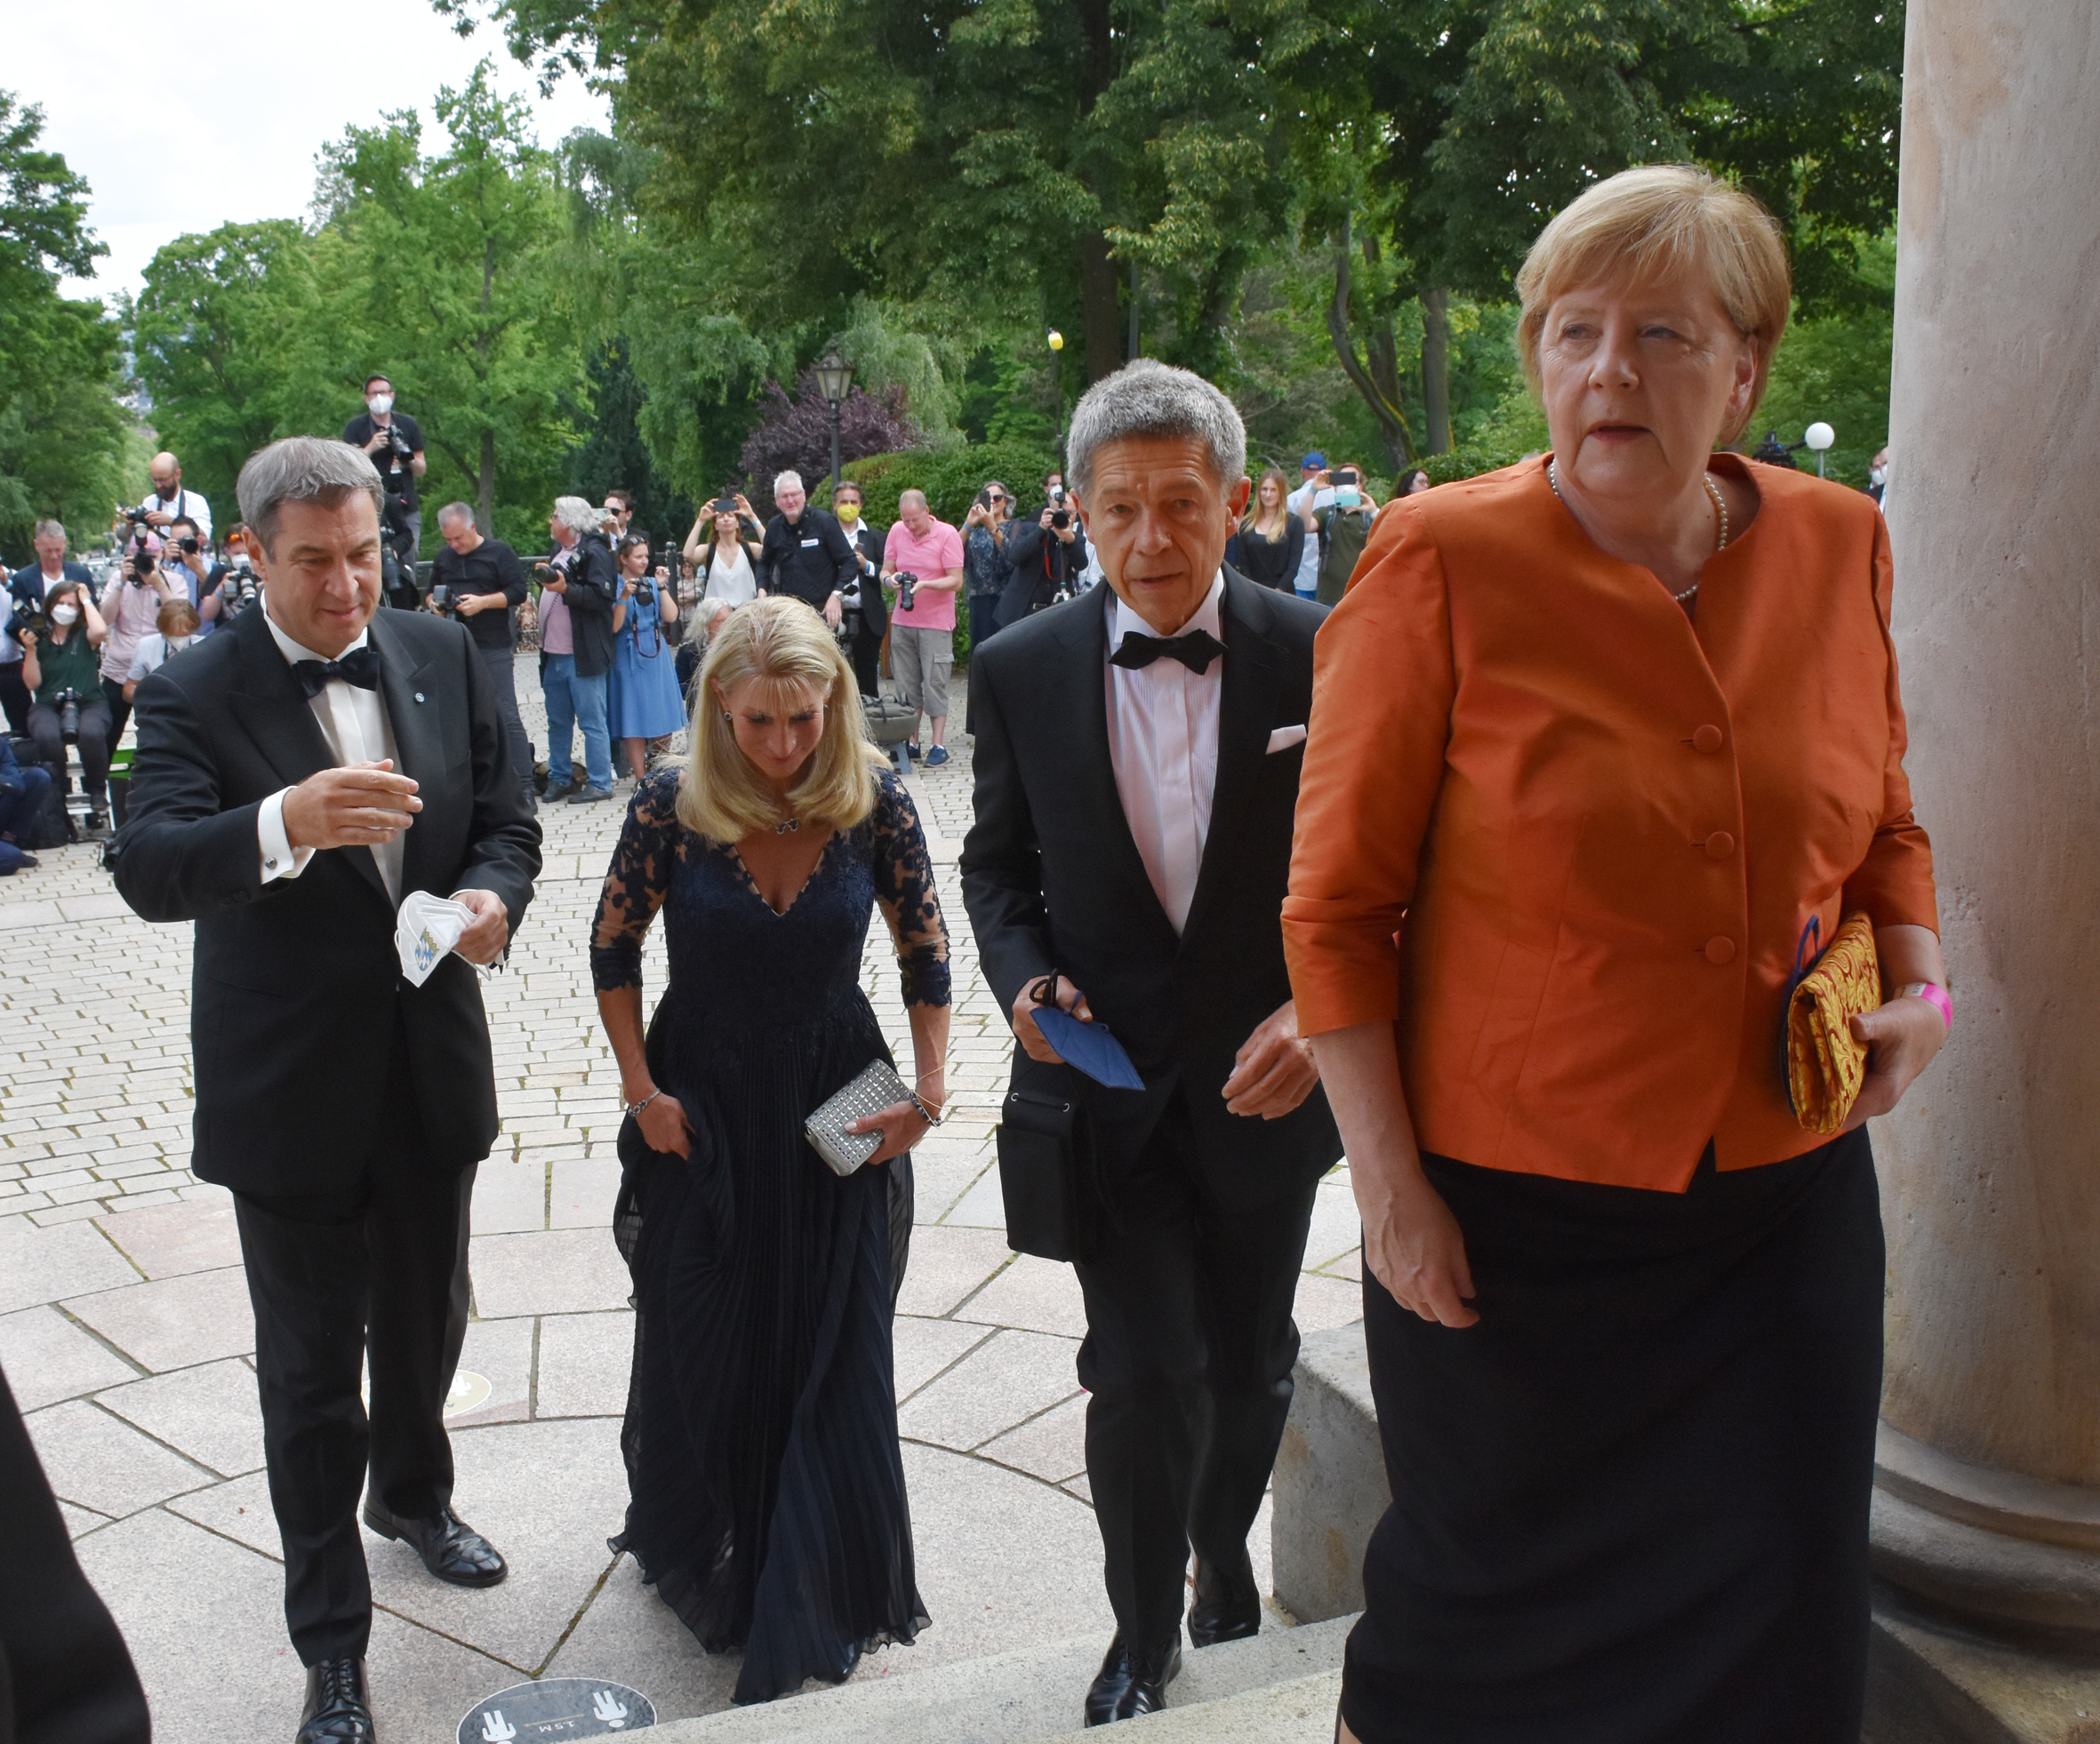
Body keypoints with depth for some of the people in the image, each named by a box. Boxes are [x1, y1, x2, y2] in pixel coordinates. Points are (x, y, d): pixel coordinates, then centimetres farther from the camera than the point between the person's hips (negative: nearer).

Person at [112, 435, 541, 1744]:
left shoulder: (445, 658, 0)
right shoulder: (195, 695, -13)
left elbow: (506, 818, 3)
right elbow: (148, 871, -26)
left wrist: (493, 893, -20)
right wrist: (285, 825, -46)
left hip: (432, 1071, 4)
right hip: (291, 1093, -4)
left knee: (427, 1318, 24)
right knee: (311, 1366, 9)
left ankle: (413, 1494, 53)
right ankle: (332, 1639, 26)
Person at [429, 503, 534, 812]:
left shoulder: (499, 553, -2)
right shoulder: (442, 559, 15)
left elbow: (518, 592, -7)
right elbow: (432, 591, 25)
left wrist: (482, 602, -17)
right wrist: (435, 602, 2)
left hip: (495, 648, -6)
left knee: (506, 717, -9)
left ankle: (524, 788, -7)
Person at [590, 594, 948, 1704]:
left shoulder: (875, 807, -12)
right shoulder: (671, 809, -14)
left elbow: (924, 954, -1)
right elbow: (613, 951, -1)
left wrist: (930, 1085, -9)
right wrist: (641, 1091, -5)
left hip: (837, 1113, 0)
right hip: (701, 1112, 0)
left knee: (833, 1354, 6)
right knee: (701, 1349, 15)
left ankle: (810, 1616, 25)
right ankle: (692, 1551, 43)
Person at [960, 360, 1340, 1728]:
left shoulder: (1321, 654, -9)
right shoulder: (1021, 670, -5)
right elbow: (999, 863, 7)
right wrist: (1027, 977, -11)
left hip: (1269, 1080, 1)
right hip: (1106, 1079, -1)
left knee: (1250, 1364, 18)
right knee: (1142, 1371, -4)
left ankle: (1225, 1553, 49)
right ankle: (1145, 1633, 24)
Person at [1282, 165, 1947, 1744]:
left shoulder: (1837, 546, 1)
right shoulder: (1444, 563, -13)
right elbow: (1338, 906, -10)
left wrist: (1921, 982, -2)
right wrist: (1390, 1189, -12)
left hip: (1787, 1194, 4)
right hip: (1516, 1206, -3)